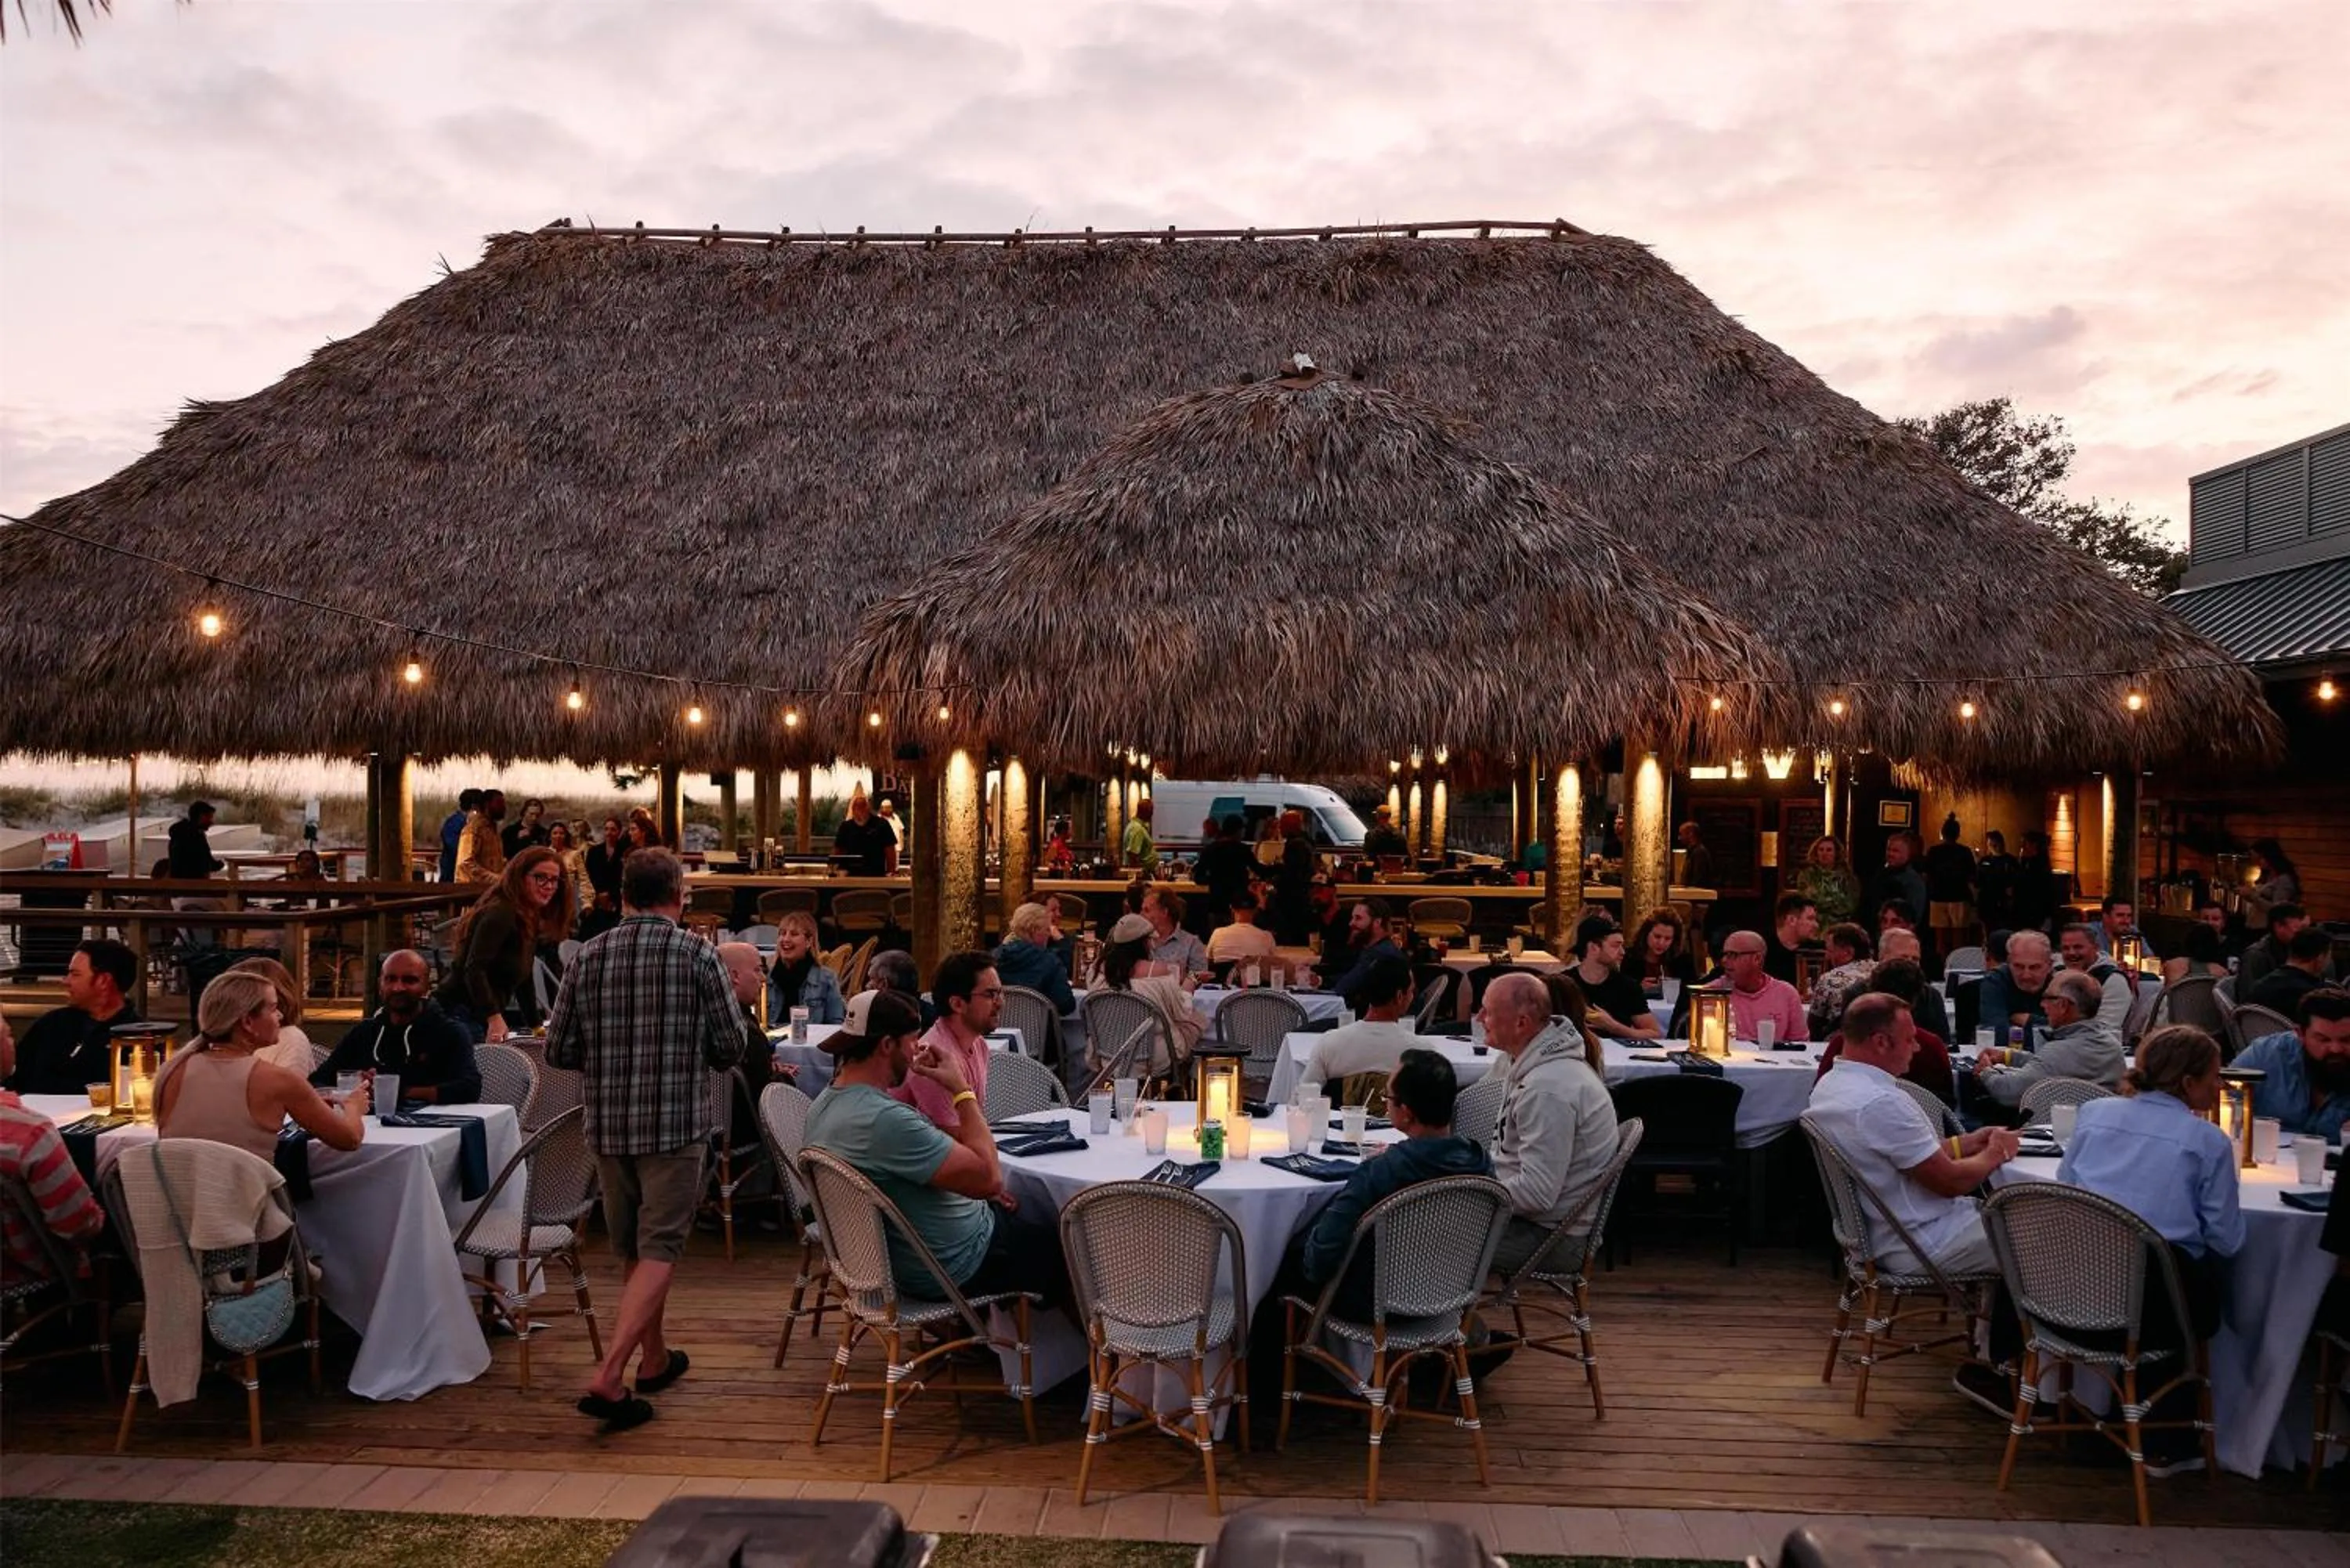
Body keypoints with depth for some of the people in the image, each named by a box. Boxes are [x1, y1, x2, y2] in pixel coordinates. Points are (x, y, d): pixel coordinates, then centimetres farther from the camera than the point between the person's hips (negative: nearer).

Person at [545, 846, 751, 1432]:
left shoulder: (588, 957, 1)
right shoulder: (697, 954, -8)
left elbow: (558, 1049, 4)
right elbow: (732, 1045, -6)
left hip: (607, 1124, 4)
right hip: (675, 1123, -4)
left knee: (632, 1248, 19)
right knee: (658, 1251, -1)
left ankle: (654, 1357, 33)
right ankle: (607, 1377, -13)